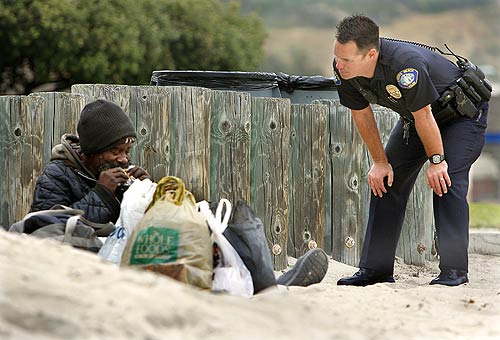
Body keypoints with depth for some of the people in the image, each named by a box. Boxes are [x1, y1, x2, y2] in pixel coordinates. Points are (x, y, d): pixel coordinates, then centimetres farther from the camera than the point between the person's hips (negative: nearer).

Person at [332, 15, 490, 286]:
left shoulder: (405, 64, -43)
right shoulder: (344, 70, -21)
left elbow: (423, 116, -30)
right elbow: (361, 114, -5)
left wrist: (436, 161, -18)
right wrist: (380, 162, 0)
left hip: (463, 112, -7)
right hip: (414, 116, 7)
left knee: (446, 181, -22)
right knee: (385, 180, 1)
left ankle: (454, 271, -17)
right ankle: (375, 269, 6)